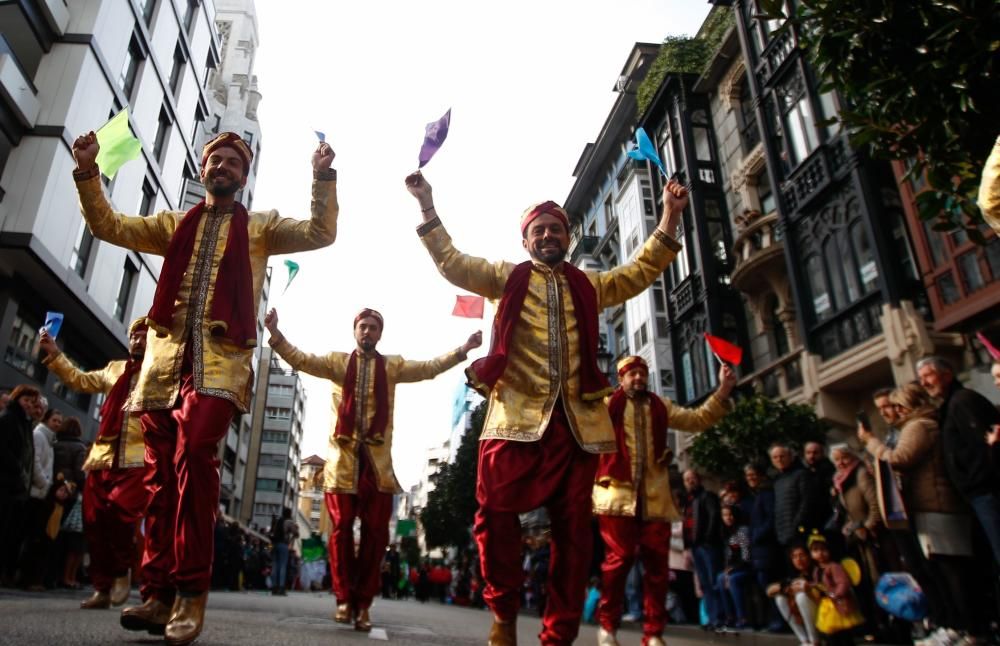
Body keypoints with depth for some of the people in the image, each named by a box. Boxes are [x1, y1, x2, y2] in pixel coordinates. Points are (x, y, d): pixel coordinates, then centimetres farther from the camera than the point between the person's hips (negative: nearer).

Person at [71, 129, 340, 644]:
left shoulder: (260, 226, 15)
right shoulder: (174, 224, 24)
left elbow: (321, 234, 3)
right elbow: (108, 226, 20)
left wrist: (322, 177, -7)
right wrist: (87, 172, 7)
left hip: (219, 357, -4)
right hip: (165, 355, 4)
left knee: (193, 455, -23)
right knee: (161, 471, 1)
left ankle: (190, 592, -16)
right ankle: (159, 593, 8)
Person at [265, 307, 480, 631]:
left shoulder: (393, 365, 11)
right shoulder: (338, 361, 10)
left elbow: (429, 368, 3)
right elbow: (302, 360, 0)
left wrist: (462, 350, -9)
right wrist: (276, 334, -15)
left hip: (377, 457, 1)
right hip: (343, 455, 0)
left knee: (375, 530, 1)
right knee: (342, 526, 1)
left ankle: (363, 603, 12)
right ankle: (344, 598, 13)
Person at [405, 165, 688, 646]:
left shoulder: (589, 285, 23)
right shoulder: (508, 277, 16)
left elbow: (641, 272, 26)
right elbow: (451, 262, 11)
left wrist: (670, 215, 20)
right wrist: (427, 206, 5)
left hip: (578, 419, 3)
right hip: (516, 415, -2)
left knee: (573, 530, 3)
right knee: (496, 515, -9)